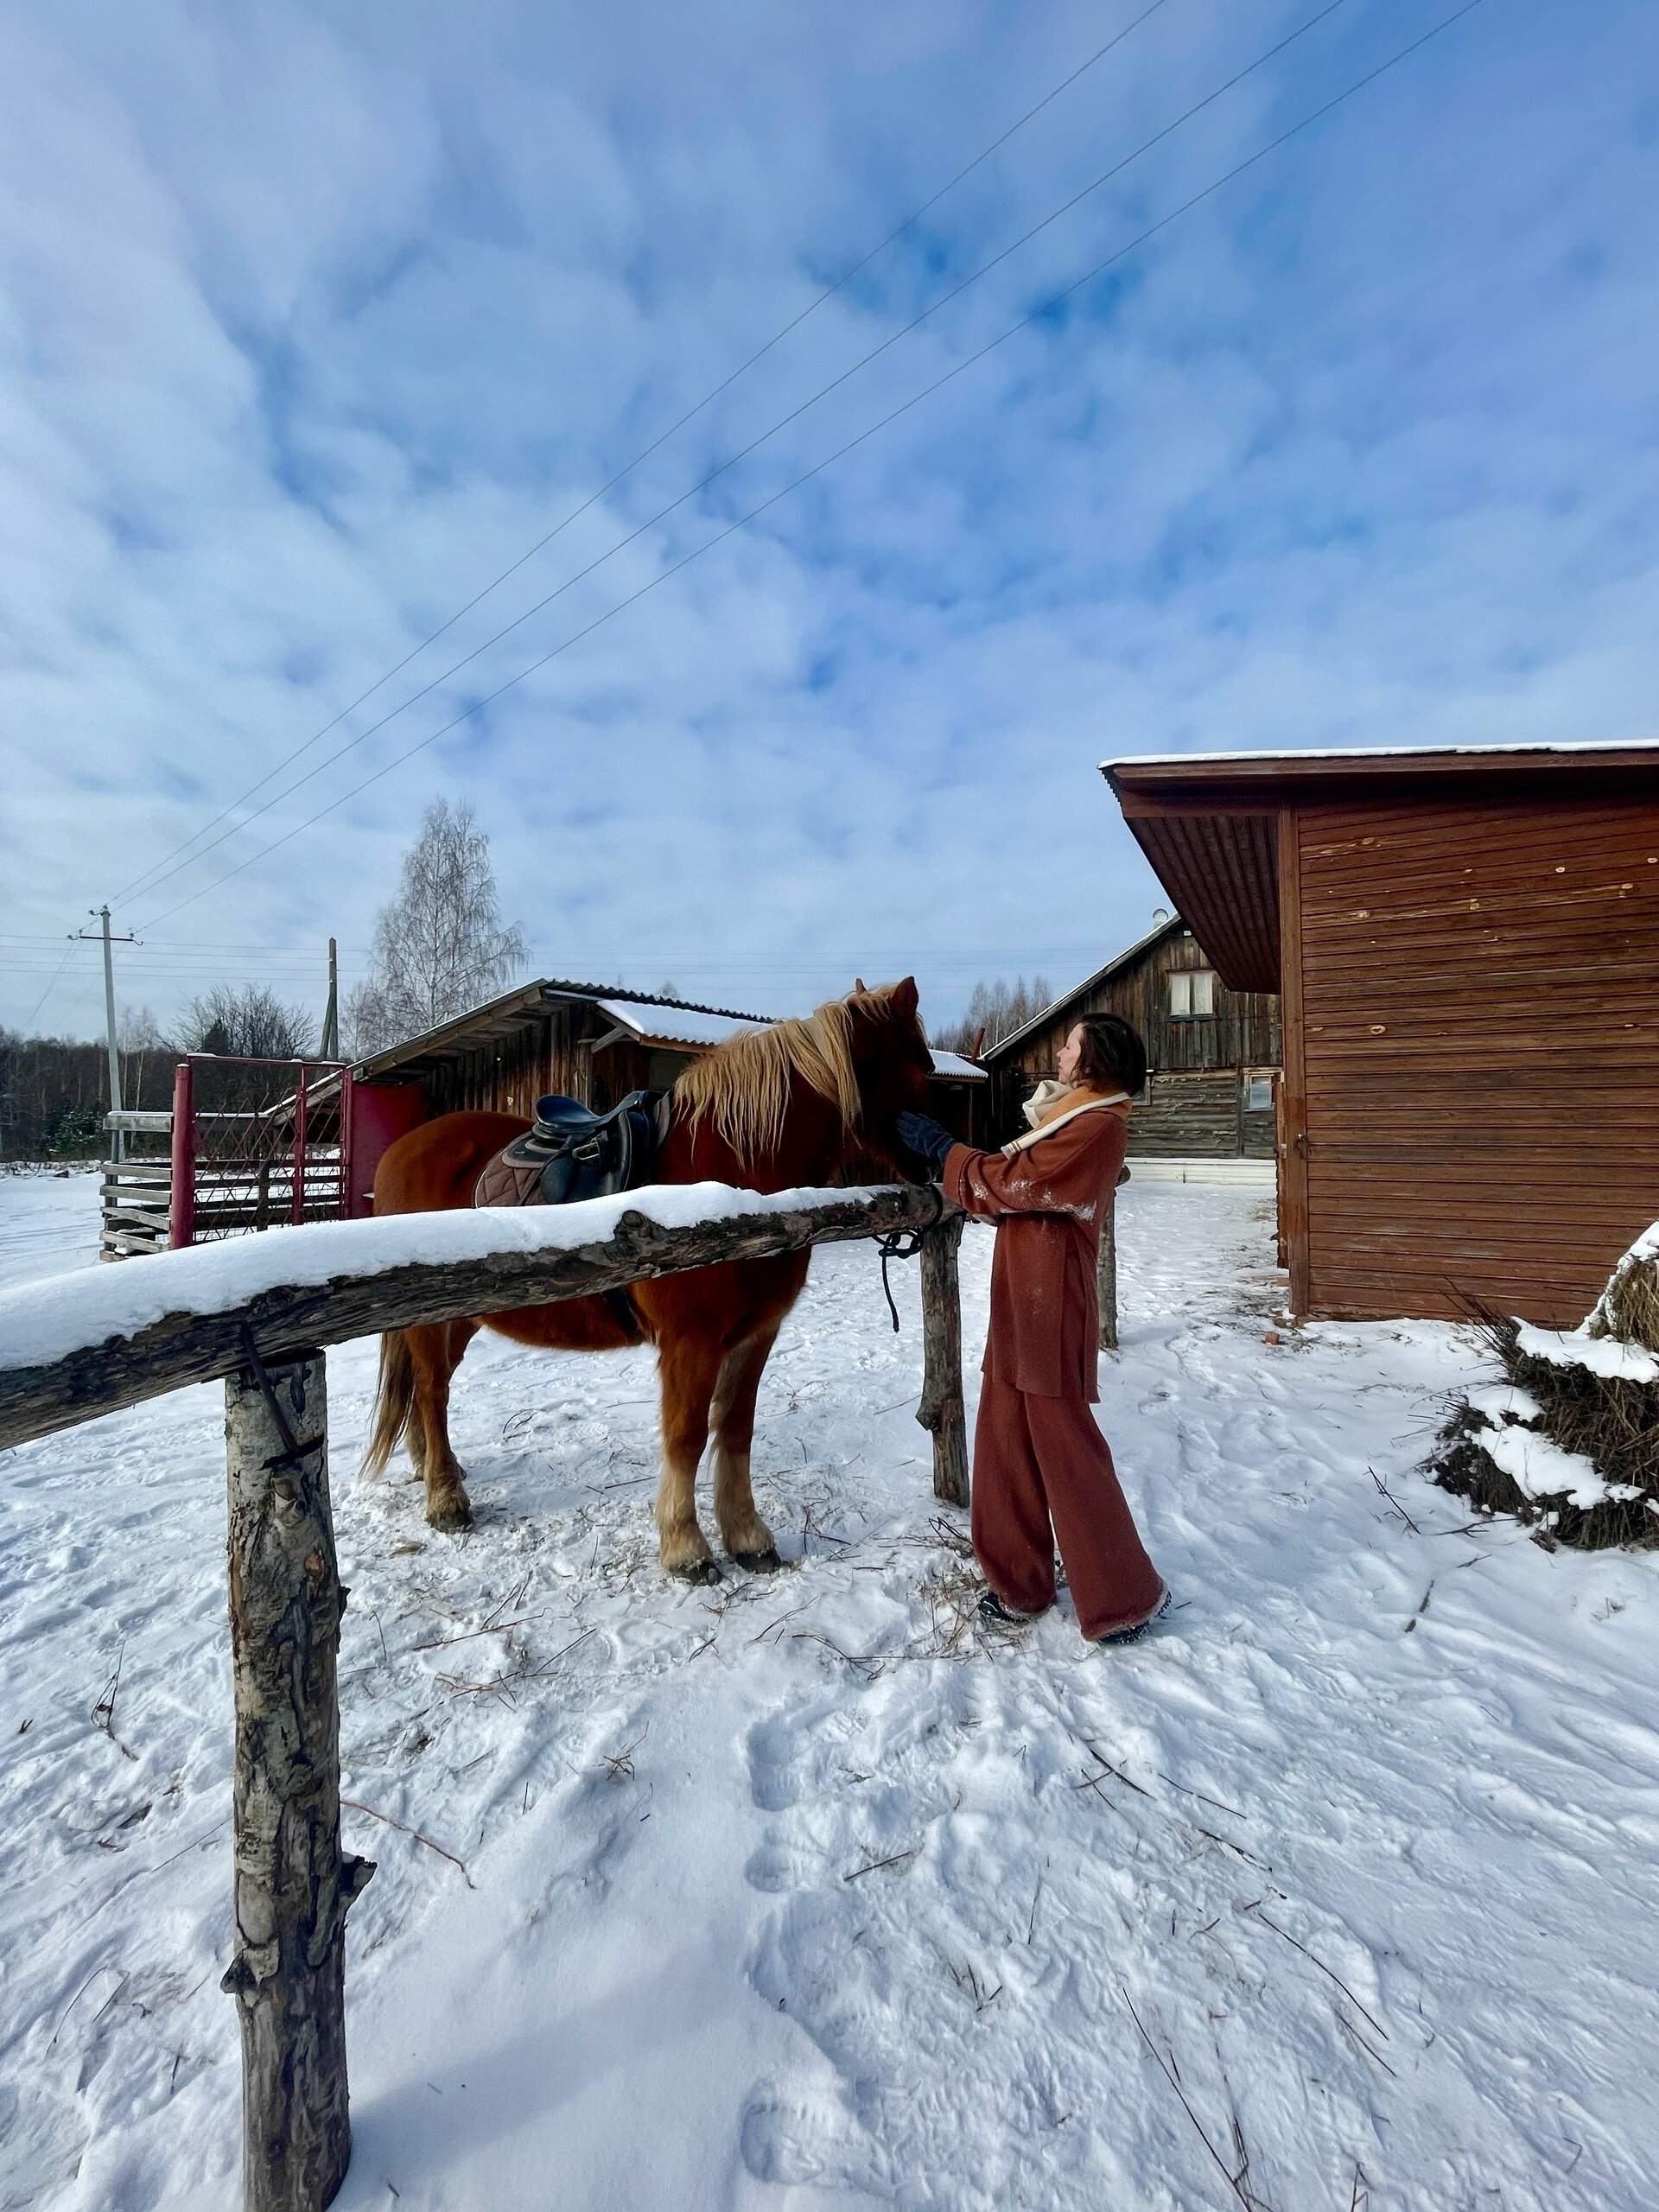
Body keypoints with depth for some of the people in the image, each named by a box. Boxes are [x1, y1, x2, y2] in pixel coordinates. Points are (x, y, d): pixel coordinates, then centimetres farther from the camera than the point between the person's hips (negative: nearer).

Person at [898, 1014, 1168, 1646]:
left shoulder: (1099, 1126, -13)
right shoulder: (1071, 1120, 19)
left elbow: (1009, 1181, -16)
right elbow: (1011, 1190, 15)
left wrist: (939, 1148, -6)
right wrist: (942, 1152, 8)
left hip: (1050, 1313, -9)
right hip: (1019, 1310, 9)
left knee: (1066, 1452, 2)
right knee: (1006, 1446, 14)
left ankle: (1124, 1598, 20)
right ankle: (1019, 1582, 29)